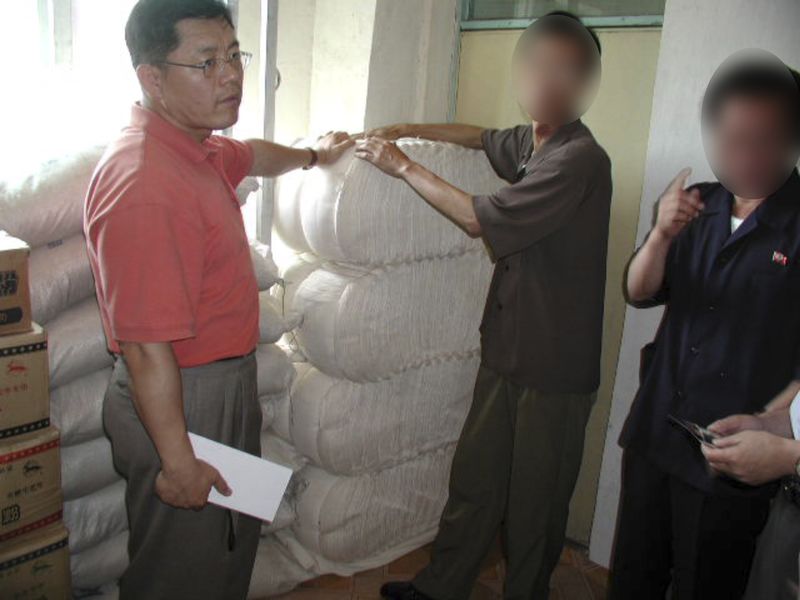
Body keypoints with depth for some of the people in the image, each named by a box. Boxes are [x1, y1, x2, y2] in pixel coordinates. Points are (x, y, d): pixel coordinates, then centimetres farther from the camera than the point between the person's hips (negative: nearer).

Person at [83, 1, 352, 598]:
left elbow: (252, 155, 28)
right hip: (177, 404, -10)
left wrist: (314, 154, 45)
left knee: (236, 538, 27)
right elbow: (147, 347, -29)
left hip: (228, 381, 10)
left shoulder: (197, 147, 3)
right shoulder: (144, 183, -30)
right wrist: (177, 461, -23)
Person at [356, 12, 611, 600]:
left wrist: (404, 166, -7)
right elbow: (481, 136, 30)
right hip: (507, 351, 8)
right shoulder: (527, 142, 7)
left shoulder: (579, 160, -21)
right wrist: (409, 129, 19)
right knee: (474, 478, 18)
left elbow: (478, 218, -19)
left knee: (535, 501, 10)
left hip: (553, 366, -8)